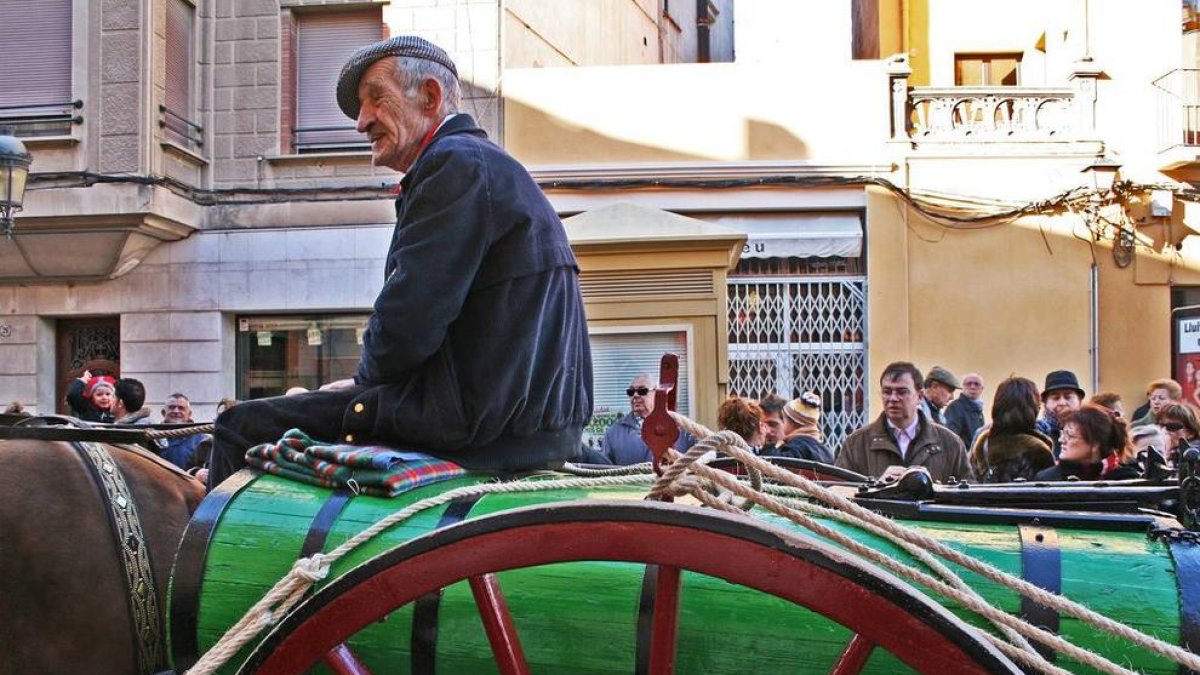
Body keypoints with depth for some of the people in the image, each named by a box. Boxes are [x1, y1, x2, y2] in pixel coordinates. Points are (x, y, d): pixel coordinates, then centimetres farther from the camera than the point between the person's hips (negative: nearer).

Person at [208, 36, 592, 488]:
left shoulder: (456, 163, -11)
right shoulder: (491, 166, 22)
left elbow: (406, 324, -18)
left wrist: (365, 379, 1)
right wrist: (368, 383, 11)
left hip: (471, 420, -11)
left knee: (242, 425, -4)